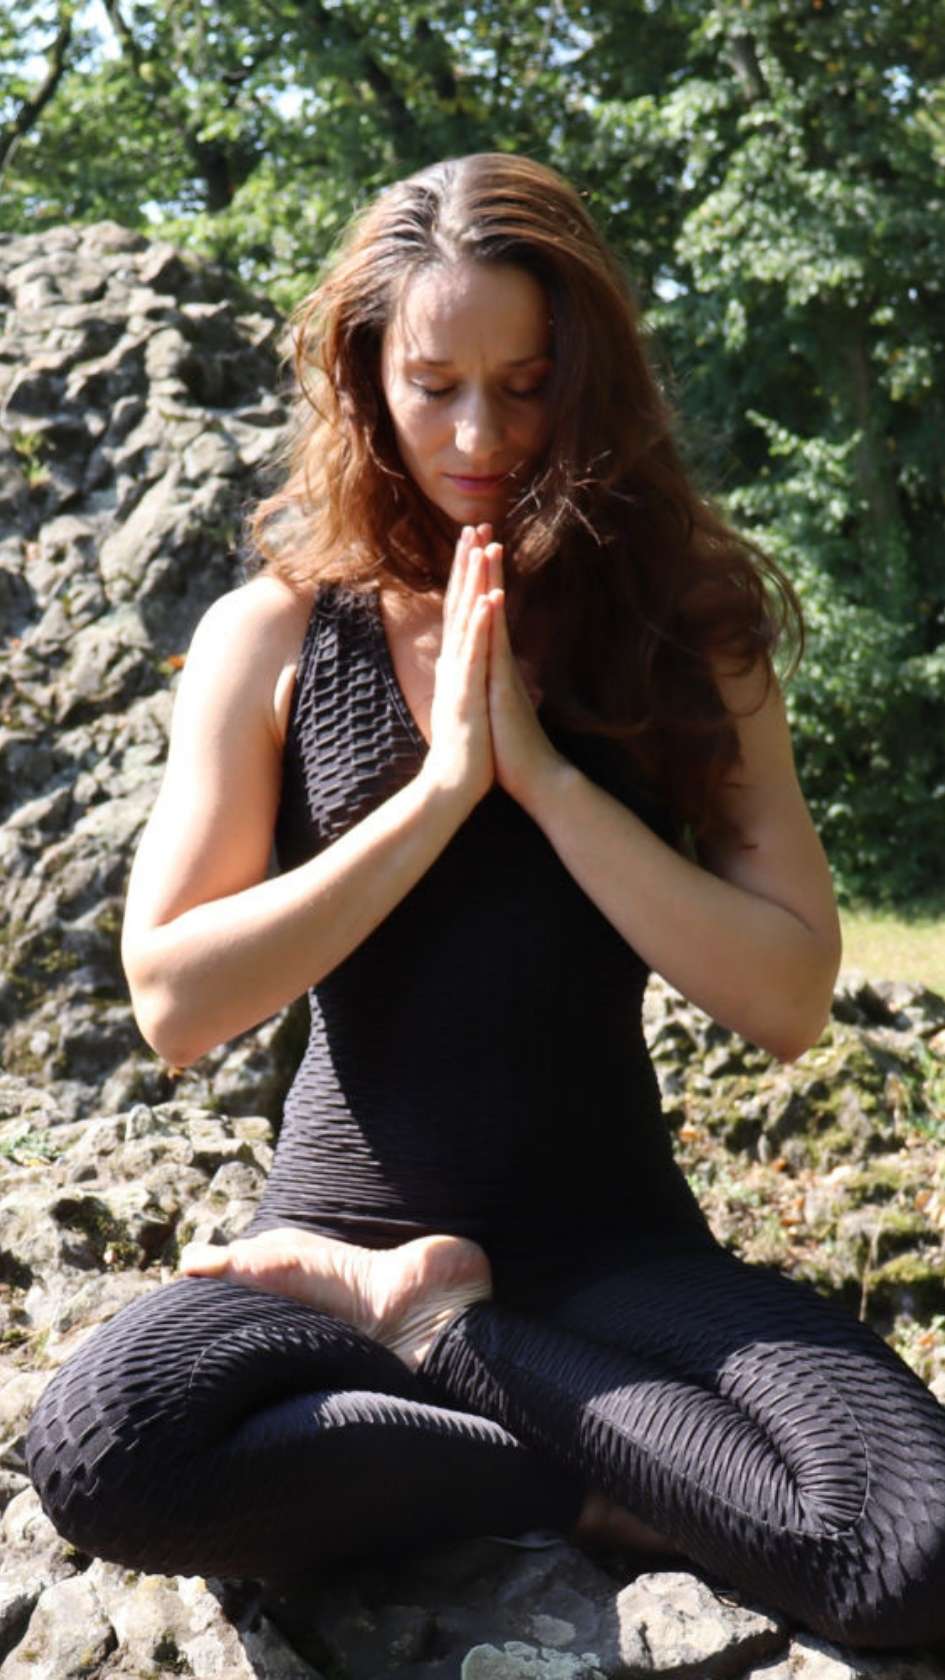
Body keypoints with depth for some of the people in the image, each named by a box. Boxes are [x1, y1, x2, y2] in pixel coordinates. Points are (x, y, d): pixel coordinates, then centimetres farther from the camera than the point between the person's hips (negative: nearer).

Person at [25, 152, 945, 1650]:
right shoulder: (277, 637, 1)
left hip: (610, 1243, 1)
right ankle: (597, 1494, -14)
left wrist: (547, 774, -15)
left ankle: (428, 1330, -9)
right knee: (99, 1449, -35)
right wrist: (442, 784, -14)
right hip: (344, 1227, -1)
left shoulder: (686, 636, 2)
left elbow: (791, 1003, -7)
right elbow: (175, 1002, -8)